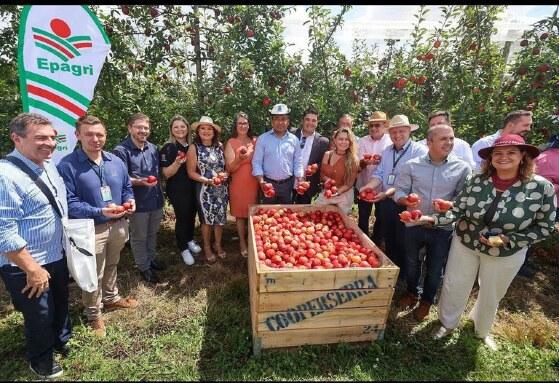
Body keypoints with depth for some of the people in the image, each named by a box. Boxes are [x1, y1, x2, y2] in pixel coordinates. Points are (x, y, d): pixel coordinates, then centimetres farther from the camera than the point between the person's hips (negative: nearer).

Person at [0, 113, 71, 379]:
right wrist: (32, 269, -22)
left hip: (57, 257, 8)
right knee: (39, 317, 15)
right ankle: (41, 360, 42)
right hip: (26, 268, -7)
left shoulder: (49, 166, 1)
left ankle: (62, 341, 53)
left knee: (60, 305, 27)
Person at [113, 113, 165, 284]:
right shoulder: (121, 150, -15)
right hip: (138, 202, -6)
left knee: (152, 233, 21)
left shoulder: (153, 148, 6)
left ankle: (151, 259, 40)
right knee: (139, 237, 10)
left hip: (156, 199, 6)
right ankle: (144, 267, 27)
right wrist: (139, 182, -34)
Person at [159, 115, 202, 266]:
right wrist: (177, 162, -31)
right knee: (182, 217, 2)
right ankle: (183, 248, 21)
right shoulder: (168, 148, -12)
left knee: (192, 214, 15)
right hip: (177, 190, -5)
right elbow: (166, 174, -15)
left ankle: (190, 240, 39)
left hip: (192, 187, 5)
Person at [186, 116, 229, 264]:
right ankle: (207, 248, 30)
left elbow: (226, 165, 12)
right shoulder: (194, 148, -8)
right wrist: (208, 181, -20)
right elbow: (191, 172, -9)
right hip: (204, 190, -3)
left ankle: (218, 245, 33)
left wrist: (225, 174, -9)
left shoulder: (220, 146, 4)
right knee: (207, 220, 9)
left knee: (220, 219, 12)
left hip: (221, 189, 4)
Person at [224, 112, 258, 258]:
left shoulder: (255, 141, 7)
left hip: (253, 183, 3)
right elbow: (230, 168, -8)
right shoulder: (231, 143, -3)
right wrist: (239, 158, -24)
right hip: (238, 184, -2)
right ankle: (242, 242, 23)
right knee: (240, 214, 6)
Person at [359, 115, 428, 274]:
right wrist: (370, 185, -17)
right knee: (388, 239, 20)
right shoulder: (387, 151, 9)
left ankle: (404, 276, 31)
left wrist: (388, 193, -31)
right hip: (386, 203, 6)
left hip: (406, 204, -6)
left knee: (402, 242, 9)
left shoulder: (420, 151, -14)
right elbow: (379, 173, 4)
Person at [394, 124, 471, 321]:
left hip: (443, 228, 0)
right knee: (411, 262, 20)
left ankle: (427, 300, 42)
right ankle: (412, 292, 48)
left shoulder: (463, 168, -8)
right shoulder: (412, 165, -7)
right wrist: (406, 200, -26)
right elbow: (399, 191, -4)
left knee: (435, 267, 16)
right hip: (414, 224, 1)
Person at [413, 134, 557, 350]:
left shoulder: (541, 187, -16)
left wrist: (509, 240, -21)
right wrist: (433, 219, -25)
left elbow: (544, 227, -8)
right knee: (453, 287, 13)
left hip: (506, 254, 0)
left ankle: (482, 331, 52)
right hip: (464, 245, 1)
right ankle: (447, 324, 43)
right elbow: (457, 210, -8)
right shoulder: (477, 180, -12)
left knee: (491, 296, 21)